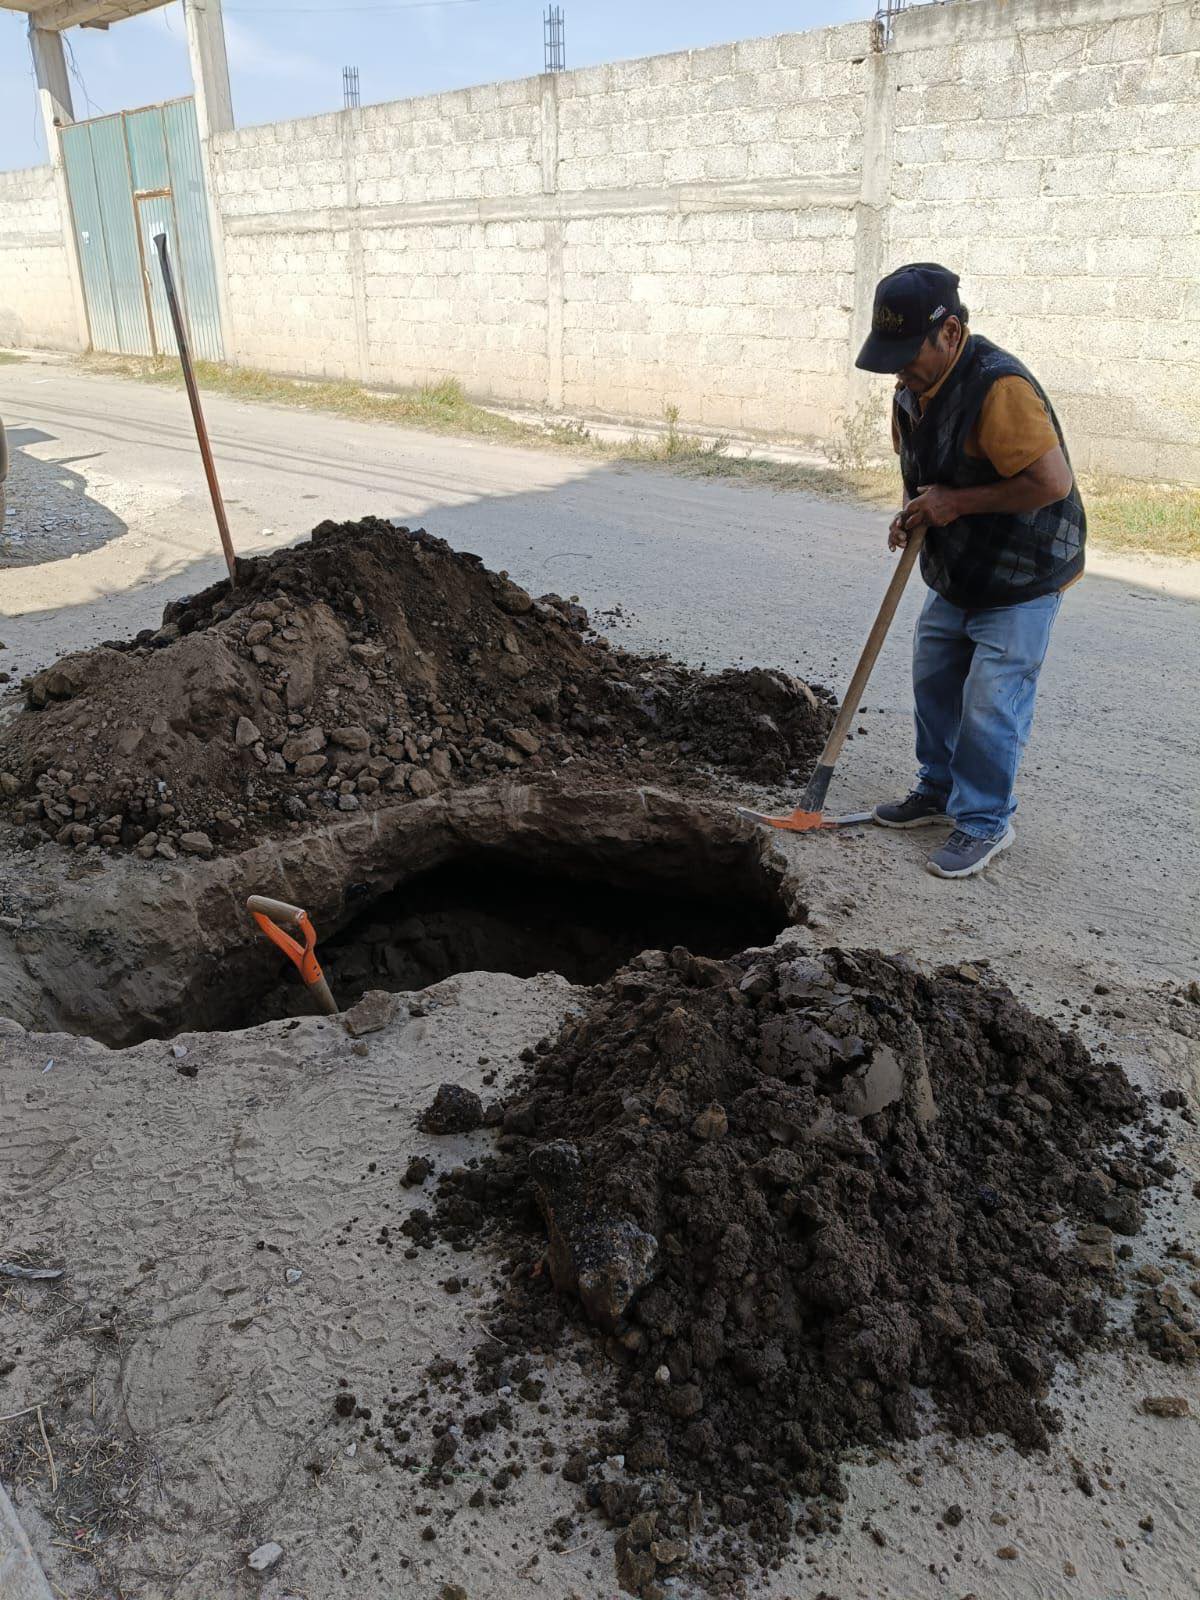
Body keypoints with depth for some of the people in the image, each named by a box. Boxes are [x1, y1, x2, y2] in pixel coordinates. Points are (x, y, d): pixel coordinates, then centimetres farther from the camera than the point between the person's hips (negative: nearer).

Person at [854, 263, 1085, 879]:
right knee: (933, 684, 16)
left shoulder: (999, 388, -27)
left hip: (1020, 579, -9)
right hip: (956, 574, 9)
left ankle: (984, 823, 9)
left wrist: (957, 502, -26)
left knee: (990, 704, -7)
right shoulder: (914, 387, 1)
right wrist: (914, 512, -5)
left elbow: (1052, 482, -31)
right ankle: (939, 790, 34)